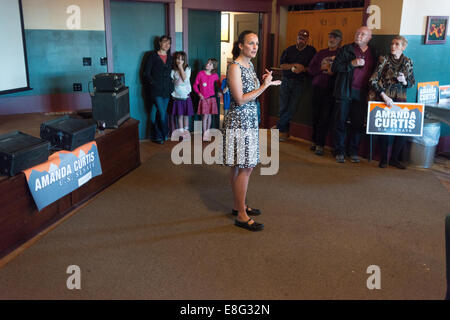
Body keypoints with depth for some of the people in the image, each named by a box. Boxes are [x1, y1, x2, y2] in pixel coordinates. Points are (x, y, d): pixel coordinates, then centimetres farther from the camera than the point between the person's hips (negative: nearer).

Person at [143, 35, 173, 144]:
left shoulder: (169, 58, 14)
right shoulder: (153, 56, -2)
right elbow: (146, 73, -3)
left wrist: (171, 87, 7)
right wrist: (154, 84, -10)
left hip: (166, 90, 5)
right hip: (156, 90, -5)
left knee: (161, 113, 7)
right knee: (162, 113, -9)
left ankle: (156, 135, 16)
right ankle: (164, 134, 7)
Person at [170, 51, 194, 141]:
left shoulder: (187, 69, 1)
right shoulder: (173, 71, 2)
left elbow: (185, 78, -15)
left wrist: (180, 67, -13)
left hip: (186, 95, 0)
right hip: (177, 96, 0)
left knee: (186, 114, 6)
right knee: (180, 115, 2)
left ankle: (186, 131, 20)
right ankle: (181, 132, 11)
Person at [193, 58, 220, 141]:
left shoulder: (215, 76, 1)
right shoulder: (200, 73, -5)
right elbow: (195, 85, 1)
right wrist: (199, 93, -10)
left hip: (212, 98, 2)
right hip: (203, 98, -2)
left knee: (209, 115, 10)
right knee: (205, 116, -6)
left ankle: (208, 131, 25)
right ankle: (205, 133, 2)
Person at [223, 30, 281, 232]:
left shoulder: (249, 65, 14)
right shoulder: (235, 67, -13)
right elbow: (240, 100, -18)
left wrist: (265, 82, 5)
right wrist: (264, 86, -15)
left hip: (250, 121, 9)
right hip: (239, 122, -9)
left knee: (240, 167, 15)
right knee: (244, 168, -6)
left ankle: (238, 206, 27)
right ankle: (241, 215, 2)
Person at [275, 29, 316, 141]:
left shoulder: (311, 51, 5)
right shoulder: (289, 50, 11)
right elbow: (282, 65, 3)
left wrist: (303, 69, -16)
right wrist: (294, 65, -11)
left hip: (299, 83, -2)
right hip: (286, 81, 2)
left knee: (291, 108, -7)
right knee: (283, 107, 0)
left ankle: (279, 128, 8)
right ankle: (285, 131, 13)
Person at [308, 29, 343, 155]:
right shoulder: (320, 53, 17)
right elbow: (310, 69, 11)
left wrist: (334, 71, -15)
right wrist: (322, 68, -4)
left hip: (331, 89, -3)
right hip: (318, 88, 4)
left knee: (325, 117, -7)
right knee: (316, 115, 5)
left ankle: (319, 144, -5)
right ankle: (315, 141, 16)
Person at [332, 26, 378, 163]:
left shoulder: (373, 53, 12)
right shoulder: (346, 49, 5)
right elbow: (334, 68, -2)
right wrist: (352, 64, -14)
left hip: (362, 94, 2)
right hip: (345, 91, -2)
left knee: (358, 123, 4)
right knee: (341, 121, 0)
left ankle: (353, 152, 14)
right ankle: (339, 152, 9)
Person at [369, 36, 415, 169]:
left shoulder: (408, 62, 7)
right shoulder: (384, 60, -3)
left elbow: (412, 82, 15)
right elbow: (373, 80, -8)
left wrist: (404, 81, -9)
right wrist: (384, 96, -15)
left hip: (400, 99, 3)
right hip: (384, 98, -3)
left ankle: (394, 158, 11)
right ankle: (383, 159, 10)